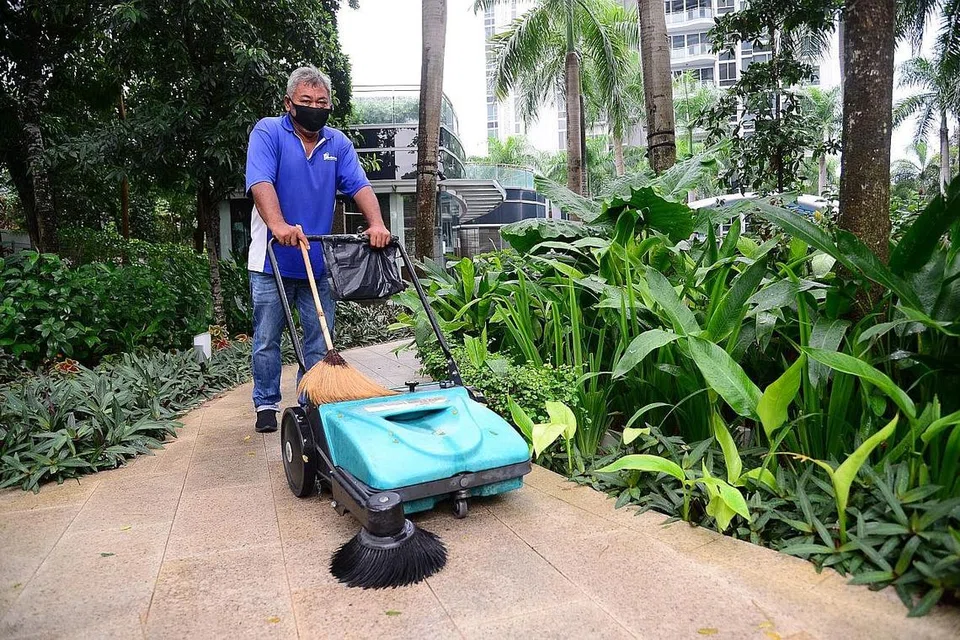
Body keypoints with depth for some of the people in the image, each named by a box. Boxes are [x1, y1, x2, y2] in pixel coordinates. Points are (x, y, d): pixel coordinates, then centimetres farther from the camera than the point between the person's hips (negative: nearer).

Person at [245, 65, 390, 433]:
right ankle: (266, 405, 22)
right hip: (272, 262, -3)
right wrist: (279, 226, -36)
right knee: (267, 340, 7)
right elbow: (260, 183, -19)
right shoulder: (268, 133, -4)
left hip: (319, 263, 4)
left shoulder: (338, 143, 9)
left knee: (320, 343, 8)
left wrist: (376, 224, -21)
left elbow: (359, 186, -2)